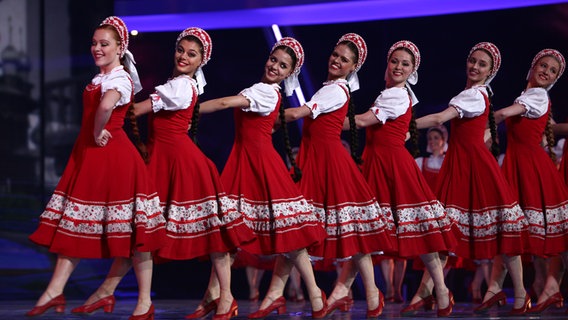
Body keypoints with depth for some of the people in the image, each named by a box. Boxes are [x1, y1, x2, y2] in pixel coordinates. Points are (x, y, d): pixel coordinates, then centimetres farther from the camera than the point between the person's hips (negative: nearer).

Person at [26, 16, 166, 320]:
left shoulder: (119, 78, -15)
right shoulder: (100, 78, 15)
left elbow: (106, 106, -37)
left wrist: (98, 133, -24)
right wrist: (94, 135, 11)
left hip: (113, 156, -10)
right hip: (89, 154, 10)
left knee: (130, 229, -3)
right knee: (74, 225, 8)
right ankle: (55, 291, 10)